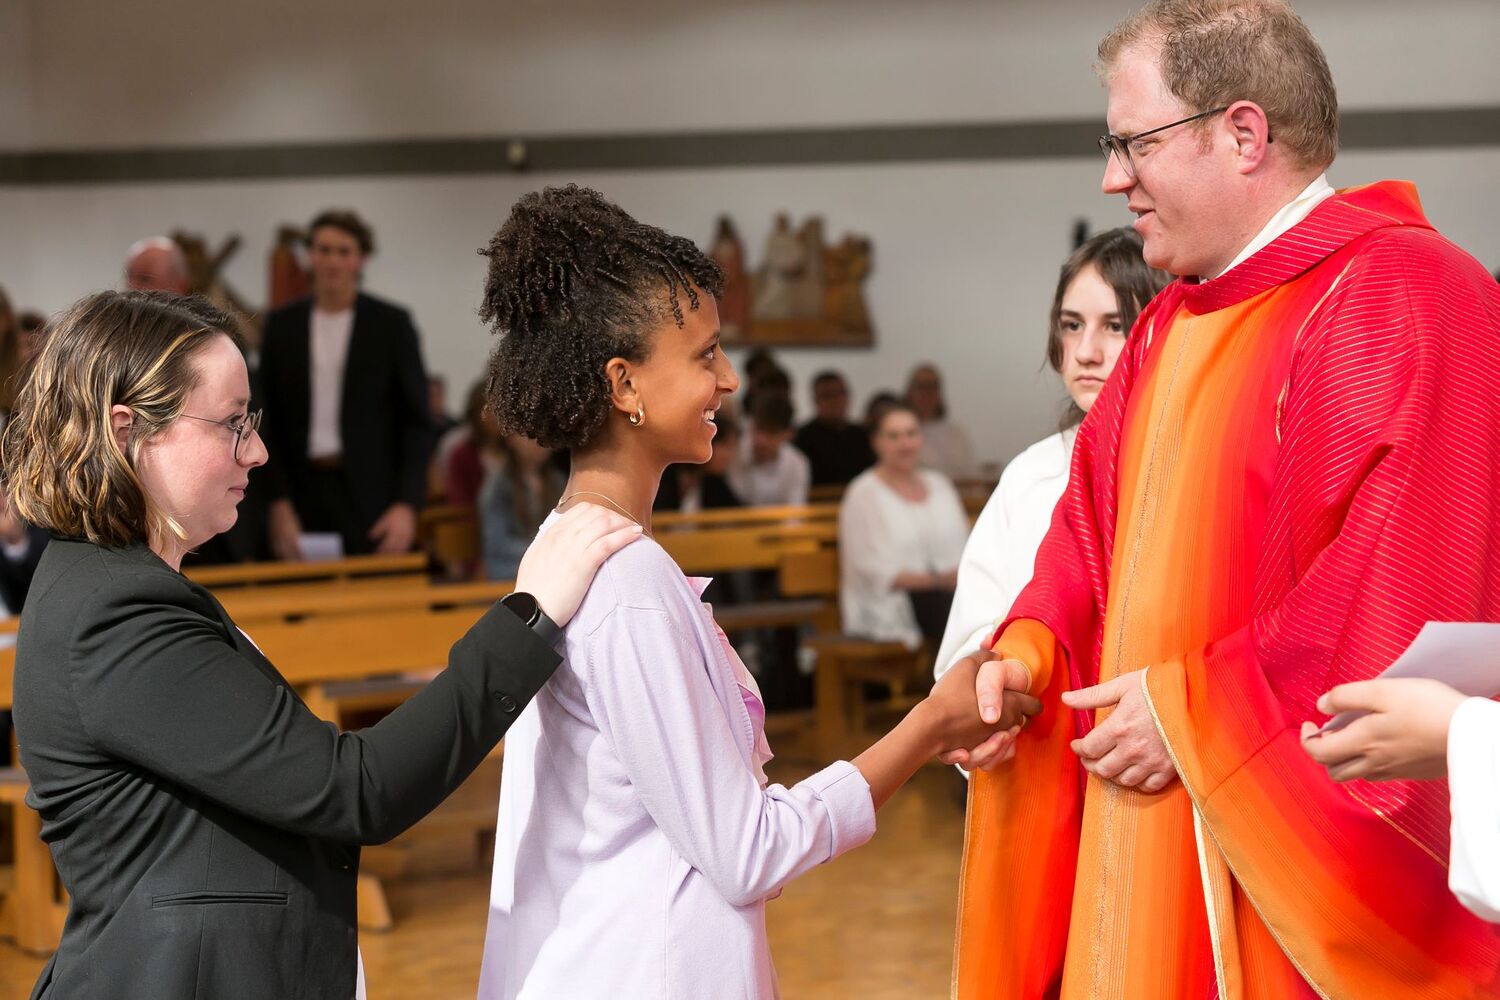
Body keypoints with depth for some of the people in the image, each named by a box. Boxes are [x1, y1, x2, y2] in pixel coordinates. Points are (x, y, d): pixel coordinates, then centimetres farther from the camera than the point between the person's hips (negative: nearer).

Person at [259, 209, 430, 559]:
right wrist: (279, 503, -2)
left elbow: (415, 420, 2)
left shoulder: (391, 323, 2)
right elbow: (270, 421, 8)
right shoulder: (282, 324, 9)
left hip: (370, 494, -2)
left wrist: (407, 504, -8)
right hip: (304, 496, 2)